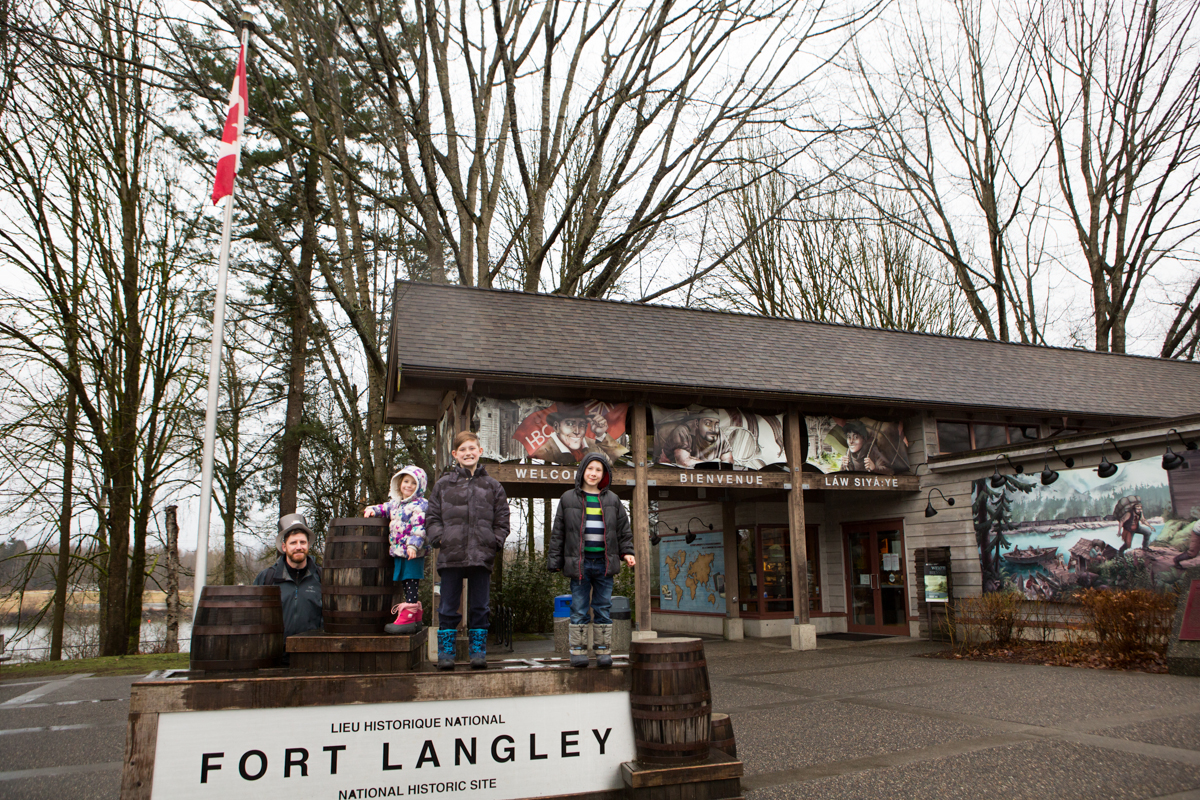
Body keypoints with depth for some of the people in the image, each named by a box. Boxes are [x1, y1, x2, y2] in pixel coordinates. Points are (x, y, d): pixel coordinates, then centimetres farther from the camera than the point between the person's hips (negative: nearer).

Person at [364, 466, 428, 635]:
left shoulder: (420, 505, -8)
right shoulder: (395, 504, 16)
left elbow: (419, 527, -17)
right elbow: (384, 509, 33)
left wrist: (413, 545, -26)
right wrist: (372, 509, 13)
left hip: (413, 553, -8)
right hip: (398, 552, 8)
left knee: (411, 583, -7)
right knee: (405, 584, 12)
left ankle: (408, 619, -7)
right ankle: (416, 617, 20)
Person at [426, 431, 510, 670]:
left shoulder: (492, 486, 11)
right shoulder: (443, 484, 9)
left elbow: (502, 520, 12)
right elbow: (431, 517, 8)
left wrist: (496, 542, -2)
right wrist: (438, 538, -7)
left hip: (481, 557, 1)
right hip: (450, 557, 0)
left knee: (479, 607, 8)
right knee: (448, 608, 5)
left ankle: (478, 650, 17)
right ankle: (446, 652, 14)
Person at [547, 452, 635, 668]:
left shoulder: (612, 500, 10)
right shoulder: (569, 499, 5)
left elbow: (623, 530, 16)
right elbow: (558, 532, 6)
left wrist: (627, 552, 3)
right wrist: (554, 560, 2)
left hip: (604, 563, 1)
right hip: (579, 562, -1)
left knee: (603, 608, 5)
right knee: (579, 609, 1)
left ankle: (604, 651, 12)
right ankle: (578, 651, 8)